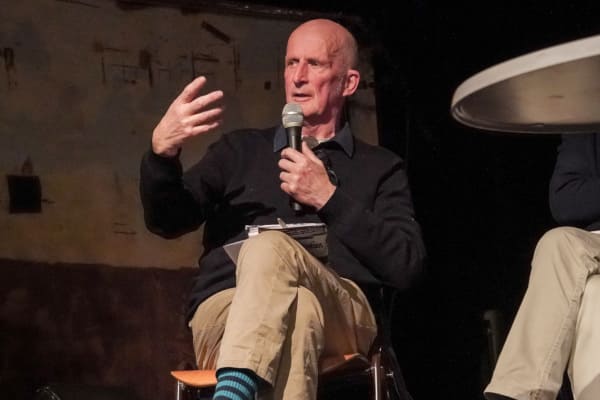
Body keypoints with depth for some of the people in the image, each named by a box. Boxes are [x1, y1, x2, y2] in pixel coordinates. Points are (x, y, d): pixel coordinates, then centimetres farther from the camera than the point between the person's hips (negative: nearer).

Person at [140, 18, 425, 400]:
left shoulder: (380, 167, 23)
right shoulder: (241, 149, 26)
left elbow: (407, 266, 6)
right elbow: (167, 221, 11)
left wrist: (329, 199, -3)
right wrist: (162, 152, -11)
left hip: (339, 315, -1)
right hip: (226, 309, 1)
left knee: (270, 248, -36)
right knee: (294, 315, -39)